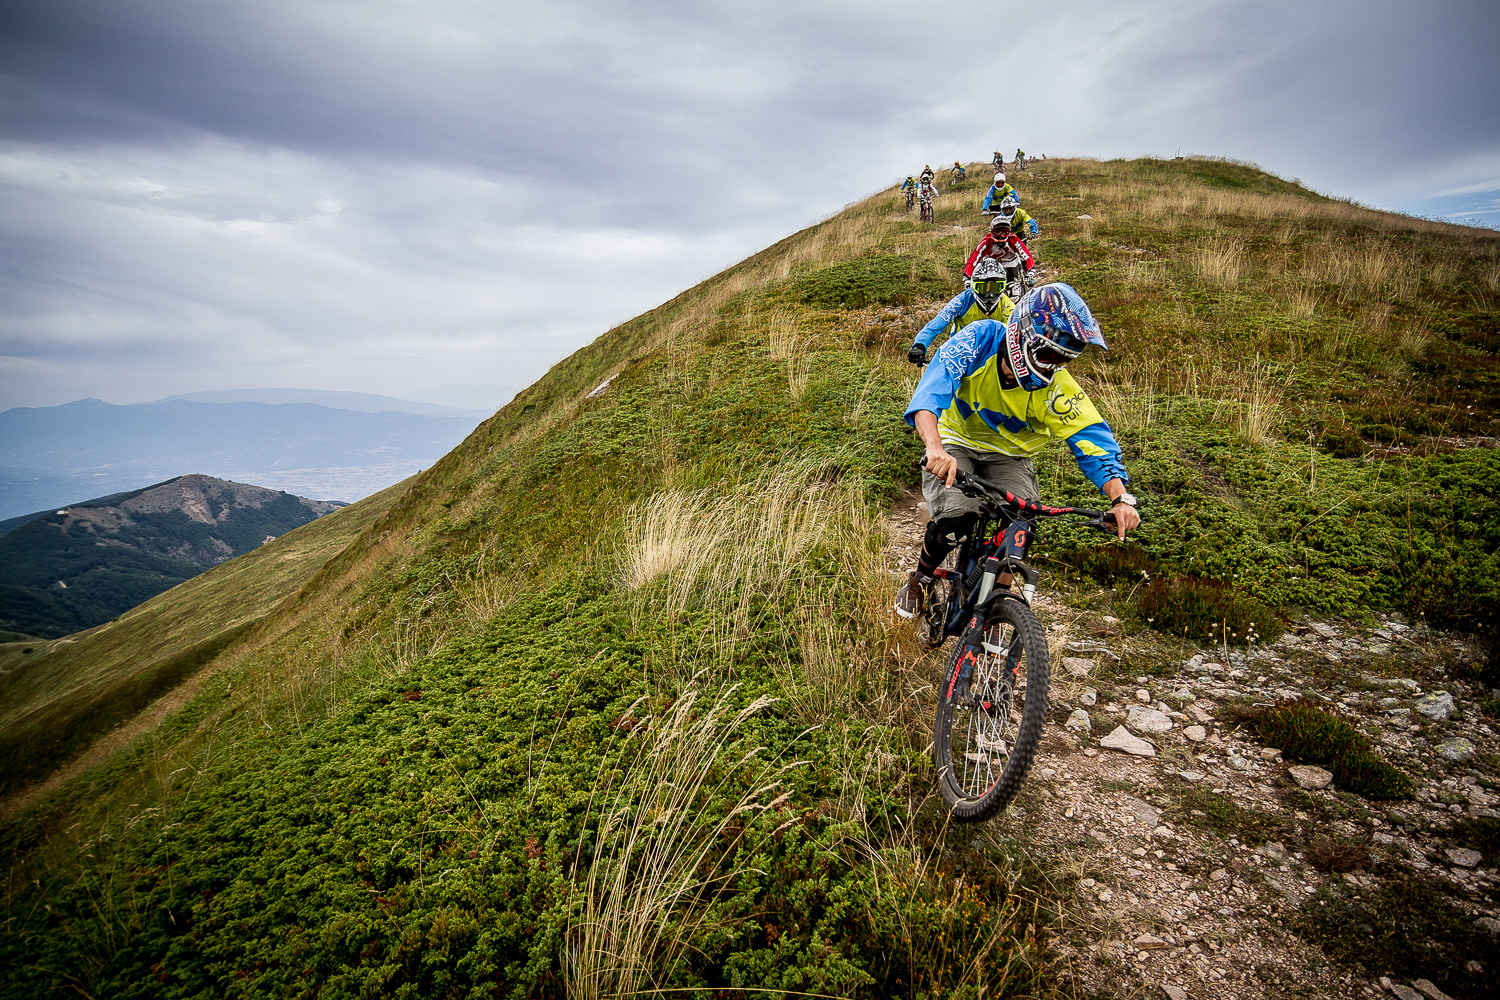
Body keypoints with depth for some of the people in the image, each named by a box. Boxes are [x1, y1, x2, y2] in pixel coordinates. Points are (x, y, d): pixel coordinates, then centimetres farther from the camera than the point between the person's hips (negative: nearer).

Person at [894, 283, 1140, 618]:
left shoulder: (1056, 389, -23)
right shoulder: (980, 340, -27)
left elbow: (1094, 440, -22)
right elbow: (931, 390, -40)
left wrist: (1120, 498, -38)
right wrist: (935, 448, -59)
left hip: (1008, 457, 2)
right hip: (956, 443, -2)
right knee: (956, 517, -27)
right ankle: (919, 578, 5)